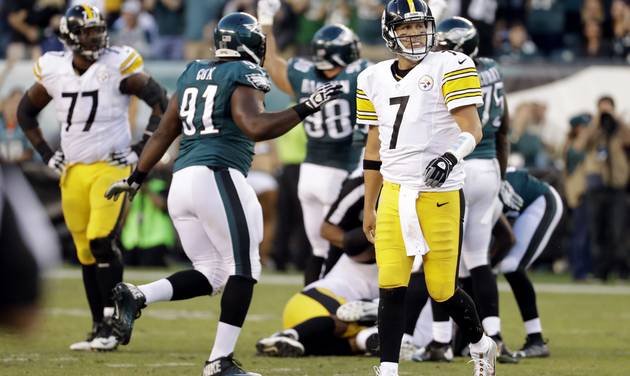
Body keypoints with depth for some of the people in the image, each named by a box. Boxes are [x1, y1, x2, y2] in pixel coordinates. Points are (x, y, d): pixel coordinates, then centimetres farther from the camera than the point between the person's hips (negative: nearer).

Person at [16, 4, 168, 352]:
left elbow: (160, 102, -8)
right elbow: (25, 112, 19)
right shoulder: (53, 70, 3)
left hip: (111, 167, -4)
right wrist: (46, 154, 10)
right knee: (86, 253, 6)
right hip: (72, 172, 4)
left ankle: (111, 325, -10)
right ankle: (99, 329, 14)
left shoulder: (119, 66, -9)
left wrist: (141, 149, -11)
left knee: (102, 243, -17)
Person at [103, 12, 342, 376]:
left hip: (182, 182, 8)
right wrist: (306, 108, -16)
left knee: (212, 274, 11)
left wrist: (136, 178, 30)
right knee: (244, 269, -1)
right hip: (218, 178, -8)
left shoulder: (193, 73, 20)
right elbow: (255, 127, -19)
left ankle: (135, 296, -8)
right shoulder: (244, 76, -2)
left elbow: (164, 132, 23)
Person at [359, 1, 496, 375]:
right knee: (391, 287, -6)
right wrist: (369, 208, 20)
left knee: (442, 290, 3)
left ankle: (482, 345, 30)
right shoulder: (375, 79, 11)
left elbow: (472, 129, -12)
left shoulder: (449, 68, -5)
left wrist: (451, 157, -32)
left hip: (440, 195, -4)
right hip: (394, 195, 4)